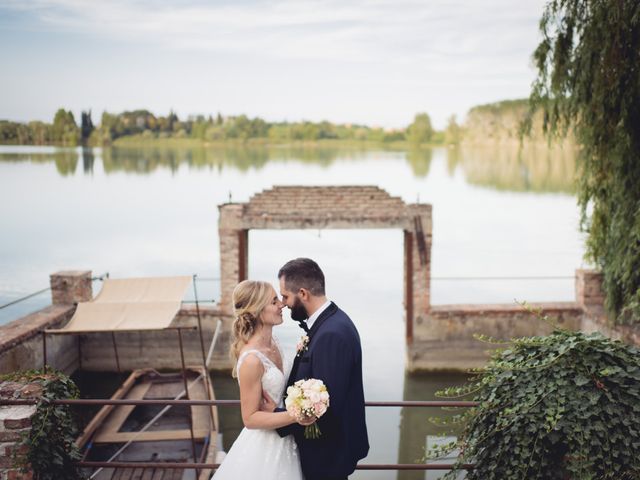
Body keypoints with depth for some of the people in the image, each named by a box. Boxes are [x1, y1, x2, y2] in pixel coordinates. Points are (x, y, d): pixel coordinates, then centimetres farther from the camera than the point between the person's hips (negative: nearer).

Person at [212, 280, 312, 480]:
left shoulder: (271, 343, 0)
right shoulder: (252, 359, -26)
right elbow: (250, 418, -20)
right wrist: (294, 416, -29)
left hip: (281, 442, 8)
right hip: (264, 449, -8)